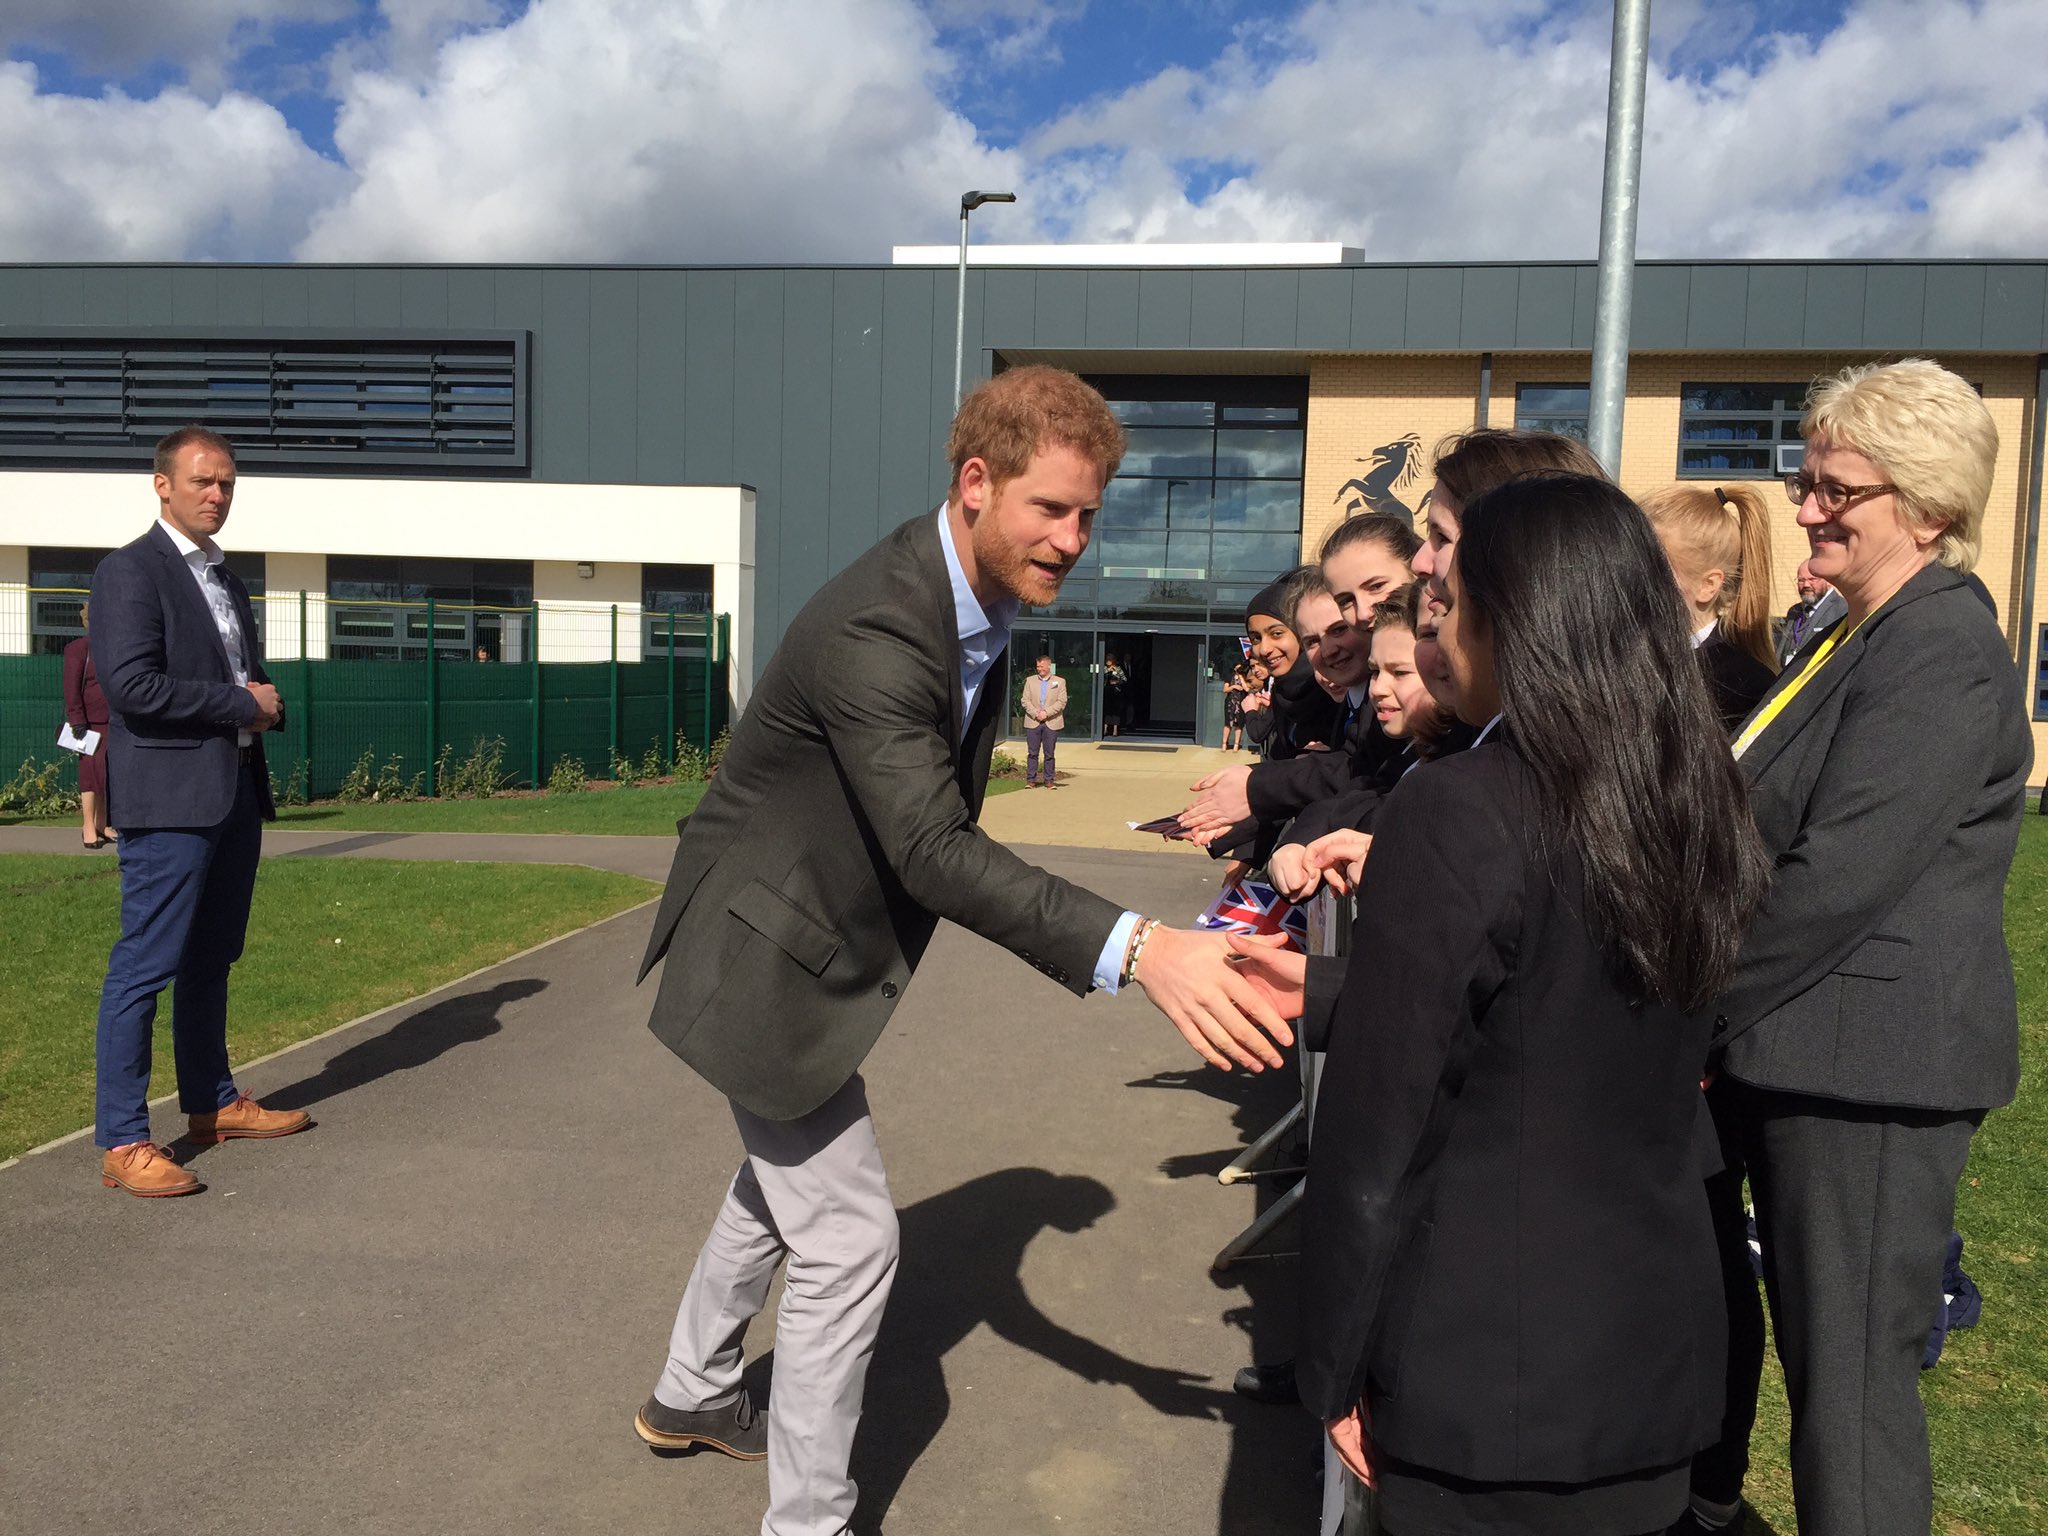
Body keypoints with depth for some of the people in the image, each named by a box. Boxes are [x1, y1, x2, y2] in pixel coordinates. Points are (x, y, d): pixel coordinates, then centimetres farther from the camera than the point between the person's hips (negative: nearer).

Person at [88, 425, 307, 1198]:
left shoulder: (226, 578, 18)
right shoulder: (130, 571, -7)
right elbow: (130, 685, -19)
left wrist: (267, 701, 2)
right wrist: (243, 703, -12)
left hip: (236, 791, 8)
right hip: (171, 798, -8)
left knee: (210, 961, 16)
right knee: (144, 967, -5)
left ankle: (213, 1104, 26)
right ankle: (122, 1142, 0)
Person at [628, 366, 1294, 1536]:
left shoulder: (977, 599, -1)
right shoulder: (874, 627, -31)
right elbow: (936, 852, -42)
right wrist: (1138, 951, -52)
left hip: (806, 941, 10)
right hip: (770, 956, -10)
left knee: (782, 1182, 26)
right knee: (848, 1235, -2)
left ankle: (692, 1396, 49)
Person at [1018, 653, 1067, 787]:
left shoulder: (1060, 682, 6)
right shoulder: (1030, 680, 10)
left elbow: (1061, 702, -3)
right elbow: (1025, 700, 4)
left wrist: (1046, 712, -14)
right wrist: (1036, 713, -11)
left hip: (1052, 723, -1)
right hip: (1033, 722, 1)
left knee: (1049, 753, 2)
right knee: (1032, 753, 1)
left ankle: (1049, 780, 8)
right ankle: (1031, 780, 6)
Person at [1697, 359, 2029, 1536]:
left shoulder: (1942, 648, -16)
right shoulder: (1856, 636, 15)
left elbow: (1838, 876, -23)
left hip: (1873, 1063, -10)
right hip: (1813, 1050, 10)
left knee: (1852, 1376, 1)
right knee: (1817, 1351, 19)